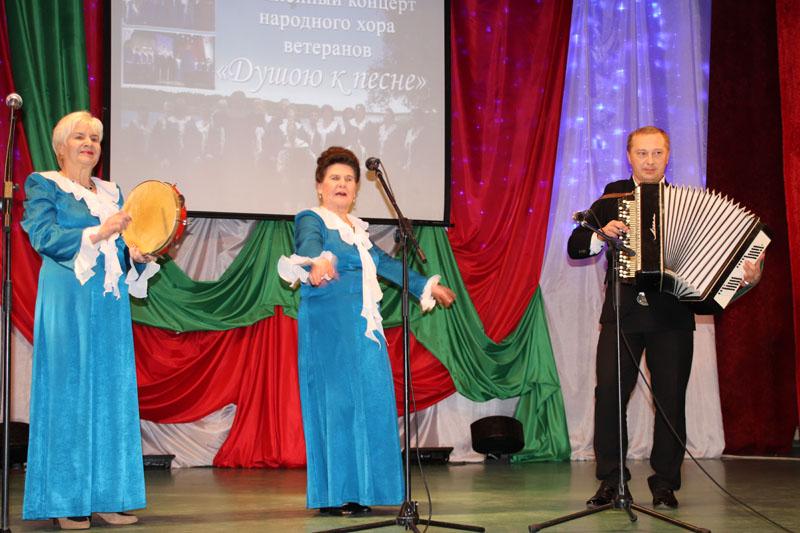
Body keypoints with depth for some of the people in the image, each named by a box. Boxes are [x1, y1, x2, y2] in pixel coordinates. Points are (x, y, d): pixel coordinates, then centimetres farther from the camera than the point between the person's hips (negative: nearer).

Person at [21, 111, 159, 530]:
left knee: (111, 393, 2)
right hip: (67, 302, -6)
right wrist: (96, 233, -19)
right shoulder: (43, 185, 2)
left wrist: (139, 255, -1)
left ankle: (106, 497, 5)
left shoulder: (111, 192, 18)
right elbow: (42, 237, -11)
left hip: (109, 305, 6)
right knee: (68, 393, -6)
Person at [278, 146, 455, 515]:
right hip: (328, 323, -7)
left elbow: (385, 263, 33)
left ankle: (358, 492, 7)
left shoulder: (358, 229, 21)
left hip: (365, 326, 7)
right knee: (335, 400, -9)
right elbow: (310, 244, -25)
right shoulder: (312, 220, -2)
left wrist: (425, 285, 38)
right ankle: (332, 495, -5)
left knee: (369, 402, 3)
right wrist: (320, 261, -48)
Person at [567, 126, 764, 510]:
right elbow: (575, 246, 7)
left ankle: (665, 484, 12)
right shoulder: (612, 197, 10)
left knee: (671, 400, 1)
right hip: (621, 313, 0)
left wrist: (747, 275, -13)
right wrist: (601, 234, -12)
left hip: (672, 317, 0)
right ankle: (610, 481, 1)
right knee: (608, 394, -9)